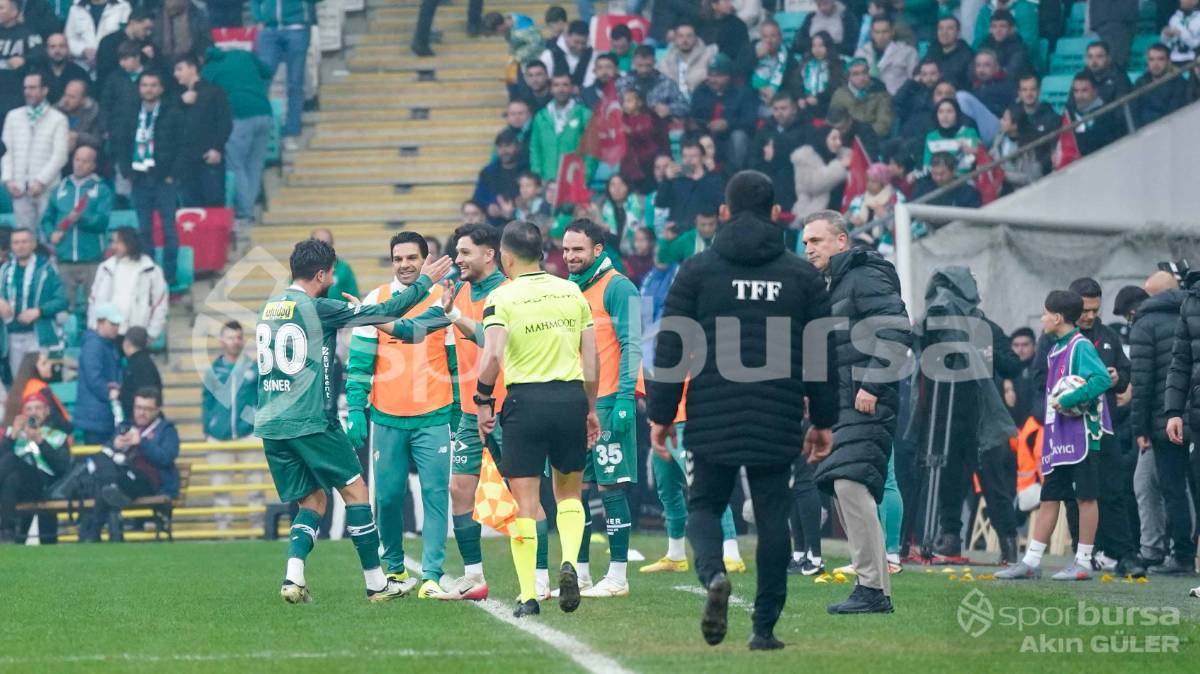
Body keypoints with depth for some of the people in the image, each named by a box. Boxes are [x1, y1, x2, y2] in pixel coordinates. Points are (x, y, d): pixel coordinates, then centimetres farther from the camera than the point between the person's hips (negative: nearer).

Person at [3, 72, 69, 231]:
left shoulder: (58, 119, 2)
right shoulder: (13, 116, 14)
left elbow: (59, 155, -4)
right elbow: (6, 150, 12)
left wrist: (41, 181, -12)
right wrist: (8, 179, -1)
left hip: (47, 189, -3)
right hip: (20, 188, 3)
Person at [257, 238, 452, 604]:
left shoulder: (269, 308, 11)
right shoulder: (317, 309, -9)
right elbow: (383, 312, -5)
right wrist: (425, 281, 7)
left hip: (269, 423, 7)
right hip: (310, 422, -7)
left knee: (313, 499, 13)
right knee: (354, 489, 5)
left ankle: (294, 577, -7)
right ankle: (376, 583, 6)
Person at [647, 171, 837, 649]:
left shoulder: (698, 270, 2)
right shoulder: (802, 276, 6)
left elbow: (670, 348, 0)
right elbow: (821, 355, 8)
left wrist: (660, 415, 7)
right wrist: (823, 421, 16)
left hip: (712, 422, -1)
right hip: (778, 424, 1)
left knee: (704, 505, 12)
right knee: (772, 517, 8)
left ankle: (713, 574, -19)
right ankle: (765, 627, 6)